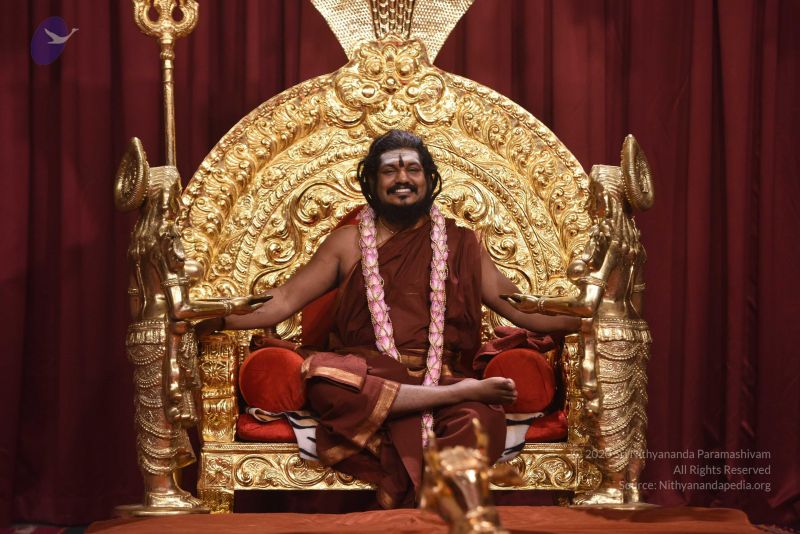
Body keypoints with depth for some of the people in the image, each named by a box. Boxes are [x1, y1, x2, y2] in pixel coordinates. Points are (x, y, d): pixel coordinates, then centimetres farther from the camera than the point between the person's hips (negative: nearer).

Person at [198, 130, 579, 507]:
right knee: (321, 376, -36)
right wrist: (219, 318, -5)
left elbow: (523, 310, 13)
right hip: (363, 379, 1)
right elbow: (283, 302, 11)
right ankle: (460, 391, -28)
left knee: (480, 420, -36)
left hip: (440, 374, 0)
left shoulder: (458, 245, 17)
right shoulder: (348, 243, 17)